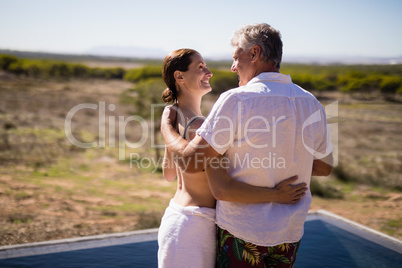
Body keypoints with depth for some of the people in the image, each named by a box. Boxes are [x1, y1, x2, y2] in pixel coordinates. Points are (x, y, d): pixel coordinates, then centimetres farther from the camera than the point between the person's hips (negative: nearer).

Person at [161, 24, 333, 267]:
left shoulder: (236, 100, -18)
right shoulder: (312, 105, 0)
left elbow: (191, 161, -15)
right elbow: (325, 167, 12)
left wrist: (166, 125, 2)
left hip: (242, 232, -5)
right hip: (290, 234, 6)